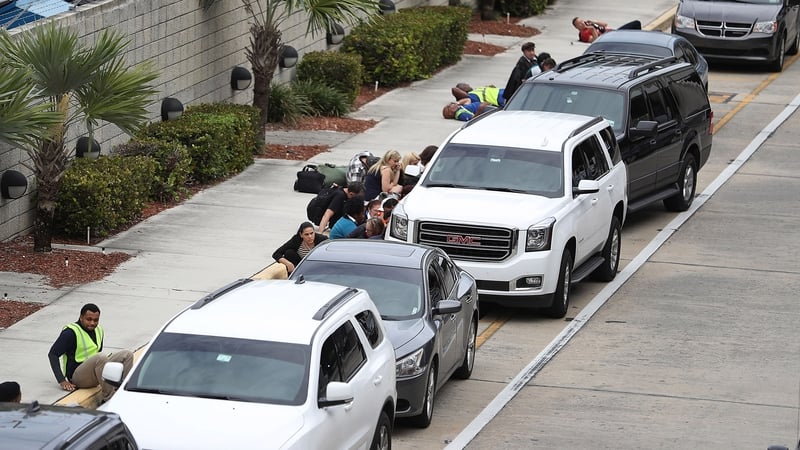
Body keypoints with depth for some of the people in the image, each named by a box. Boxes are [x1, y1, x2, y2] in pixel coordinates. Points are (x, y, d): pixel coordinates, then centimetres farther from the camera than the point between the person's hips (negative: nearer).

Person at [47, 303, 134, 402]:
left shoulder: (98, 330, 12)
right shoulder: (71, 332, -11)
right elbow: (53, 354, -15)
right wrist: (62, 381, -21)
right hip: (77, 375, -8)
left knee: (127, 354, -5)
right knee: (101, 357, -35)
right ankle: (109, 397, -34)